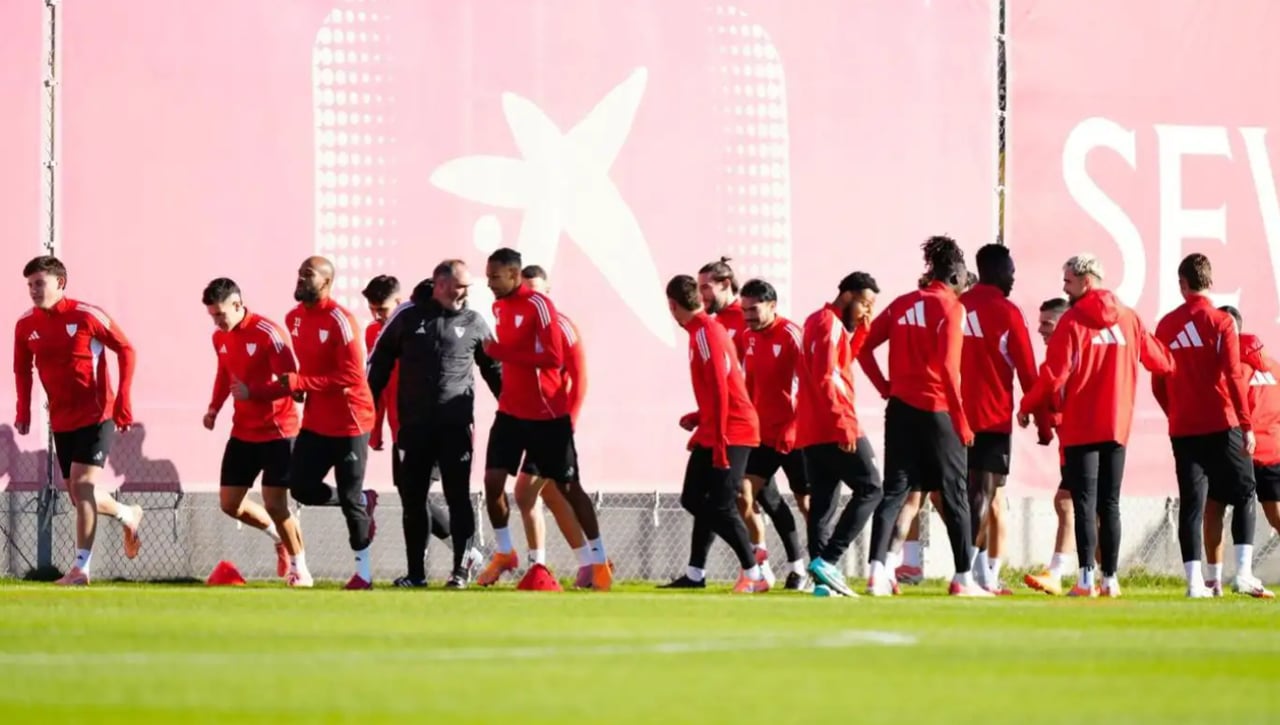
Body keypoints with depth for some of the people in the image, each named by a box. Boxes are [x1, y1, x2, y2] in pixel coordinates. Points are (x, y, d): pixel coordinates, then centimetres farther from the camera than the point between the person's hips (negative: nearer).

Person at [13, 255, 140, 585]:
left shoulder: (86, 316, -13)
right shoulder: (26, 325, 1)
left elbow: (126, 350, -5)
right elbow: (22, 369, 14)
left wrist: (123, 398, -11)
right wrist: (23, 410, 2)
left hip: (97, 415, -6)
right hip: (61, 420, 6)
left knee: (81, 485, -17)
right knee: (80, 495, 9)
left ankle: (82, 567, -14)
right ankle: (128, 516, 40)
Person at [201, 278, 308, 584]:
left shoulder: (268, 334, -18)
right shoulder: (220, 337, 4)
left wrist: (254, 391, -28)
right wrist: (214, 407, 6)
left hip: (277, 431, -7)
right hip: (243, 432, 7)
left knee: (274, 504, -9)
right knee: (230, 503, 5)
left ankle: (299, 568, 8)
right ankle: (280, 538, 29)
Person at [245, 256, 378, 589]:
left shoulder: (340, 321, -19)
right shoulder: (295, 318, 6)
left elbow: (351, 377, -23)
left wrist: (301, 383, -27)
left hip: (348, 423, -7)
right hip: (315, 421, 7)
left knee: (350, 500, -1)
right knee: (301, 487, 0)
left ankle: (364, 571, 13)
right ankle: (363, 502, 24)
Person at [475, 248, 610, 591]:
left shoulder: (539, 305, -17)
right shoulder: (499, 306, 8)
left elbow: (553, 357, -24)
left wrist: (502, 352, -25)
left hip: (548, 414, -7)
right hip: (512, 411, 7)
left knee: (568, 486, 1)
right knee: (492, 478, -2)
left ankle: (599, 561, 11)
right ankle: (504, 552, 15)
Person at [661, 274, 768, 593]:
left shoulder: (706, 333, -14)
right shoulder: (703, 331, 14)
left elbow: (720, 388, -20)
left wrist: (719, 441, -20)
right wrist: (699, 419, 22)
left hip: (730, 433, -10)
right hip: (714, 433, 10)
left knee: (721, 508, -11)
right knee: (694, 500, 12)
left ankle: (753, 575, -6)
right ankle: (696, 575, 18)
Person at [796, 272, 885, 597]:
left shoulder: (818, 322, 19)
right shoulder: (830, 325, -11)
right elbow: (827, 378, -20)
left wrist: (861, 329, 8)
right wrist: (844, 424, -21)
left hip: (811, 432, 9)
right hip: (835, 430, -9)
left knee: (823, 503, 7)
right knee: (870, 489, -4)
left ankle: (823, 577, 2)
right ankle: (827, 560, -13)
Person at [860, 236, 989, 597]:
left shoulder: (903, 304, 10)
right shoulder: (951, 308, -8)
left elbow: (863, 346, 5)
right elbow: (948, 368, -16)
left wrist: (885, 387, 9)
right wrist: (962, 421, -11)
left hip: (900, 408, 5)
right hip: (937, 411, -5)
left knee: (895, 490, 4)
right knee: (954, 493, 5)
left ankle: (878, 572, -8)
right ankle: (963, 578, 7)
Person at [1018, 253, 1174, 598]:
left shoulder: (1072, 321, -9)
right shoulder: (1128, 318, 5)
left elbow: (1054, 375, -13)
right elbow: (1161, 362, 11)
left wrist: (1026, 407, 0)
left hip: (1081, 427, -4)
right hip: (1118, 426, 4)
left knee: (1084, 504, -4)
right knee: (1110, 505, 10)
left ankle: (1086, 579, -12)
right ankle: (1110, 579, 7)